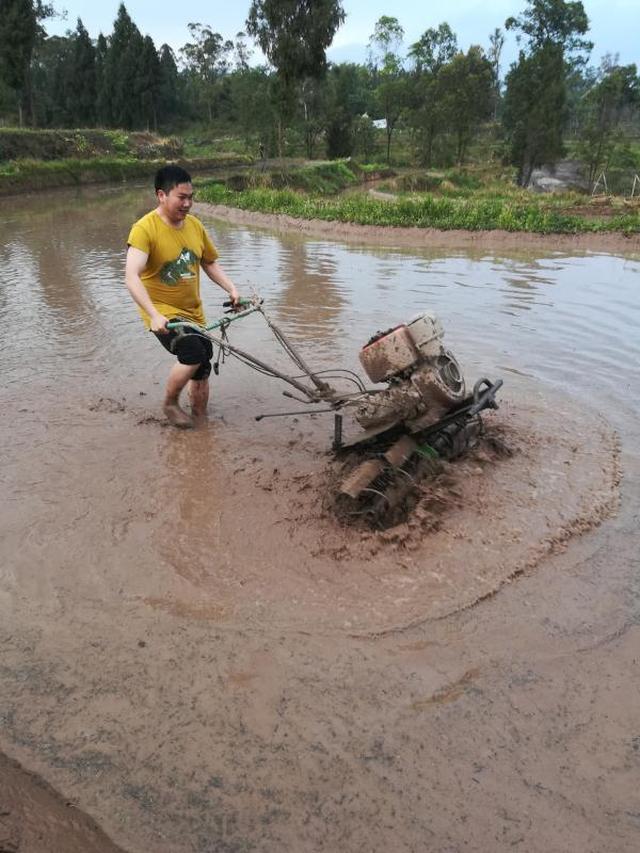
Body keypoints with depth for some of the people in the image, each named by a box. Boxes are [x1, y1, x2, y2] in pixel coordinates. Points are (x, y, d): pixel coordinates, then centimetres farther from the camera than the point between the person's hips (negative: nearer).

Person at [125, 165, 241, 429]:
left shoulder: (194, 224, 1)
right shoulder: (145, 228, -18)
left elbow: (210, 263, 14)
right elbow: (131, 277, -28)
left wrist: (232, 289, -2)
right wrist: (154, 315, -40)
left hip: (193, 313, 7)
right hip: (163, 315, -6)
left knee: (202, 370, 13)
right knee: (194, 355, -26)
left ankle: (200, 420, 34)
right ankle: (170, 403, 1)